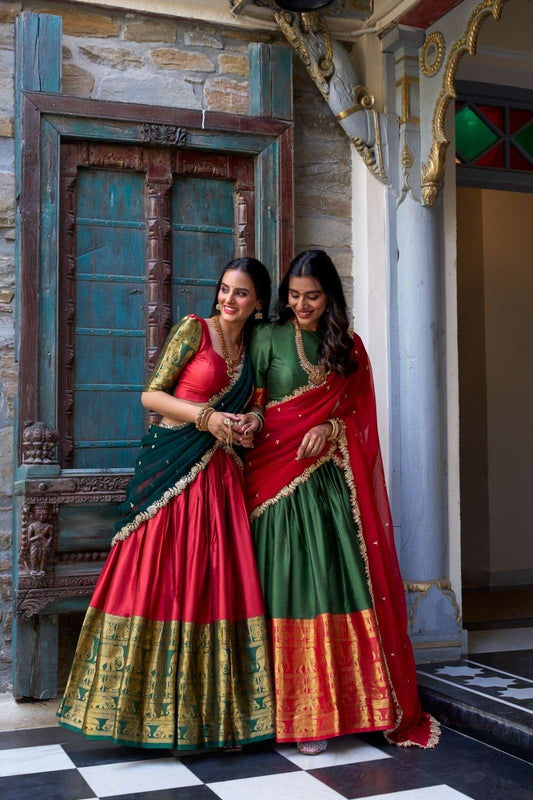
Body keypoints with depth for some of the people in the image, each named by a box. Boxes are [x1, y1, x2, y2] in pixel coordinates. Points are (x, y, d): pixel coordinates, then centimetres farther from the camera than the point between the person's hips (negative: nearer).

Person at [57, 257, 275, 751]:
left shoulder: (251, 349, 16)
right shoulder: (193, 329, 1)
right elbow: (151, 394, -3)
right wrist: (204, 417, -14)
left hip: (219, 476, 5)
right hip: (172, 467, -5)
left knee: (216, 585, 2)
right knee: (162, 580, -5)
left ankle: (214, 709, 10)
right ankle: (154, 706, 5)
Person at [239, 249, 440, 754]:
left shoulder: (348, 347, 14)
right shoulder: (269, 338, 6)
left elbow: (360, 413, 13)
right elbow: (253, 399, 7)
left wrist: (330, 429, -5)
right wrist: (252, 419, -13)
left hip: (330, 480, 2)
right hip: (279, 477, -2)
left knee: (336, 584, -2)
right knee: (287, 586, -5)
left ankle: (339, 703, 9)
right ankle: (296, 713, 3)